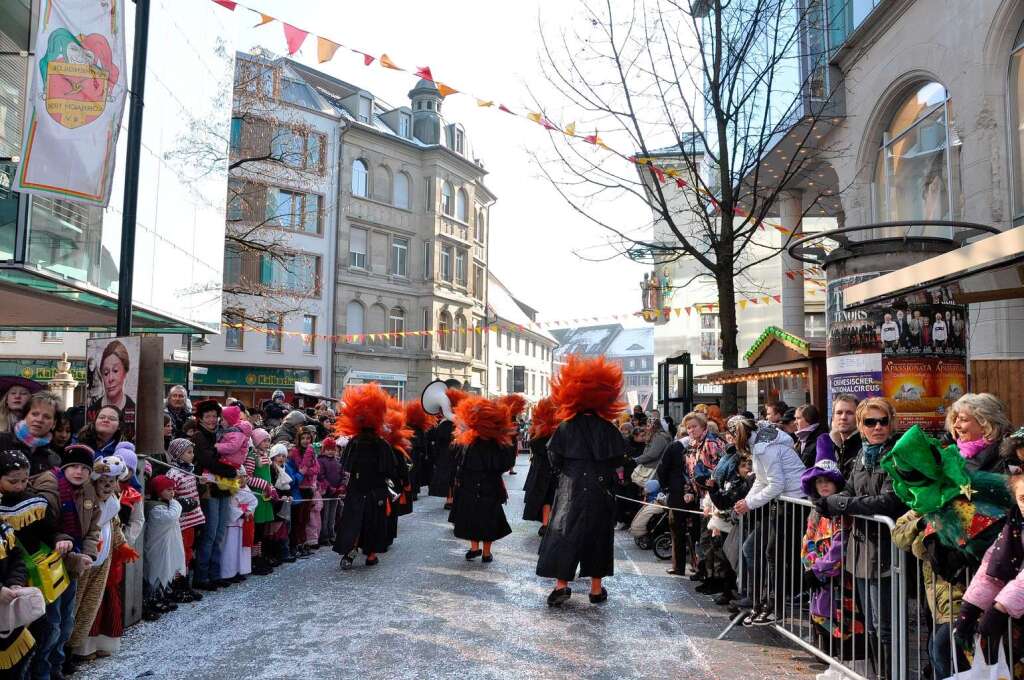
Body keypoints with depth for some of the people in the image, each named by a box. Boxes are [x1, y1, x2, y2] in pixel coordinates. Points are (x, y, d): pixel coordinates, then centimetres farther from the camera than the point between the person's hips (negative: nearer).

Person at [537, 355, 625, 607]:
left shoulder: (565, 428, -5)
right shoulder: (608, 429, -4)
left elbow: (554, 458, -4)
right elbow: (617, 458, -1)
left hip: (570, 488, -1)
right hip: (601, 490, 1)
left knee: (565, 533, 4)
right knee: (598, 534, 10)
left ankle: (561, 585, -4)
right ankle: (596, 589, 16)